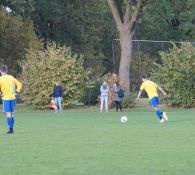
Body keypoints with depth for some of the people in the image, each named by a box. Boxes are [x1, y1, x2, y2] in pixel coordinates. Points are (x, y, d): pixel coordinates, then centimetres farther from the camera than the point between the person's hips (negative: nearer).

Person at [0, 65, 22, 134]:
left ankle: (10, 128, -12)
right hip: (13, 97, 5)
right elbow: (19, 84, 14)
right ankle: (11, 128, 12)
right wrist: (17, 92, 13)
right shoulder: (11, 77, 8)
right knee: (12, 114, 11)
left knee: (8, 113, -5)